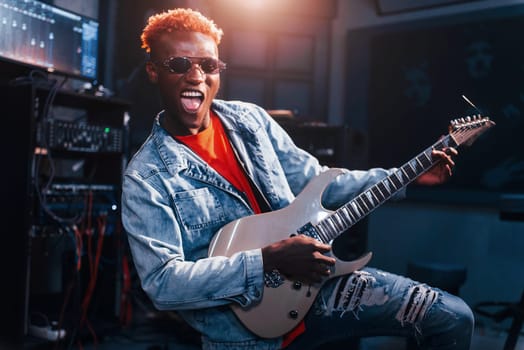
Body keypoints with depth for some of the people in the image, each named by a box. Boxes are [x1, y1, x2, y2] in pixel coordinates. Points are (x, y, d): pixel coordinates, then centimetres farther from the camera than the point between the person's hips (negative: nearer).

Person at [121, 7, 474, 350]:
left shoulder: (250, 119, 3)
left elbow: (317, 181, 9)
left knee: (454, 318, 2)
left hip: (312, 280, 5)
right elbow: (161, 282, -18)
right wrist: (269, 260, -25)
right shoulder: (146, 177, -11)